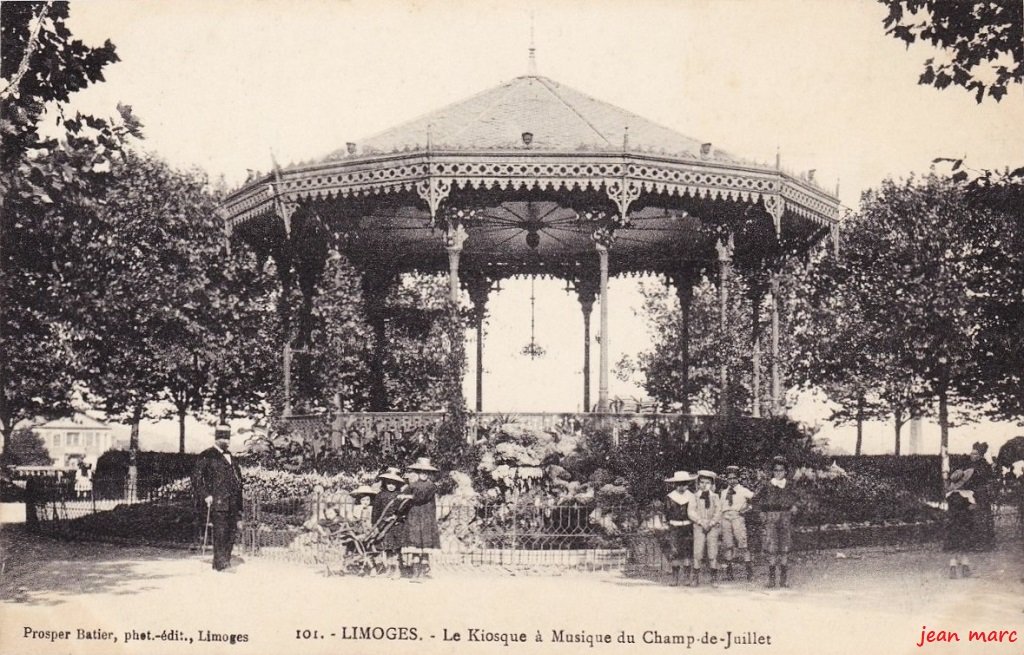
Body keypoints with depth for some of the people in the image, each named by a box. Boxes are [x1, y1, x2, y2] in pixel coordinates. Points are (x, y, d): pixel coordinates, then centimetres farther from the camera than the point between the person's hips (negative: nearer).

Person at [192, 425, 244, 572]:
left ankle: (225, 562, 10)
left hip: (232, 503, 7)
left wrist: (239, 505, 21)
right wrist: (205, 495, -15)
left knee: (231, 532, 4)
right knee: (220, 531, -14)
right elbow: (196, 477, -5)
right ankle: (220, 562, -15)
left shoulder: (230, 456, 21)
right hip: (216, 502, -7)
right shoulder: (207, 456, -1)